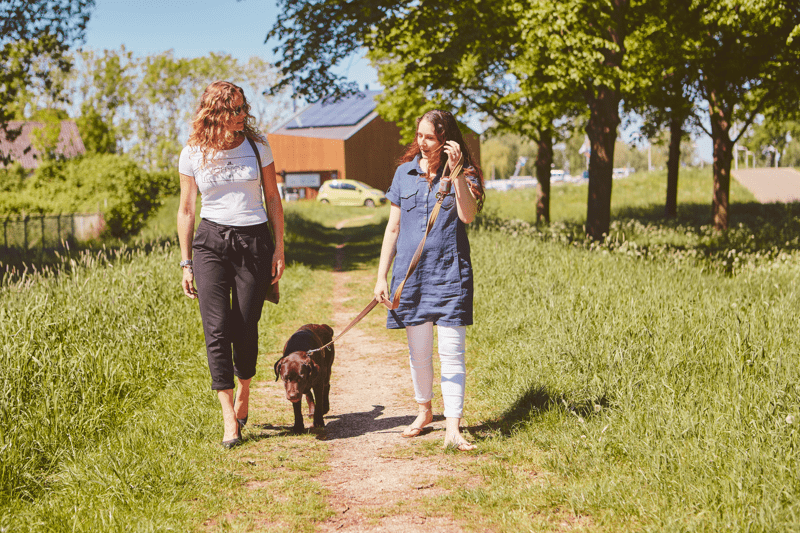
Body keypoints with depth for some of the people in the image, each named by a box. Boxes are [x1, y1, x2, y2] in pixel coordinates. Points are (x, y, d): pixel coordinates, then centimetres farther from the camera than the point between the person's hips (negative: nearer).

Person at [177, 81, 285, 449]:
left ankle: (243, 395, 29)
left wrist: (279, 248, 2)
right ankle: (230, 421, -7)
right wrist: (186, 263, 6)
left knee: (245, 328, 1)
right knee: (217, 329, -9)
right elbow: (186, 210, 8)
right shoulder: (193, 154, 2)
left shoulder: (257, 147, 3)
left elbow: (273, 199, 8)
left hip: (254, 240, 0)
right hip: (211, 241, 0)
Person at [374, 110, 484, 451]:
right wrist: (381, 276, 7)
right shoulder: (405, 172, 8)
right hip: (410, 271, 3)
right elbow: (393, 227, 11)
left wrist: (455, 171, -21)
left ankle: (453, 429, -6)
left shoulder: (463, 174, 0)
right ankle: (424, 411, 32)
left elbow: (467, 215, -18)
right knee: (418, 350, 12)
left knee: (451, 351, -7)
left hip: (449, 272, -3)